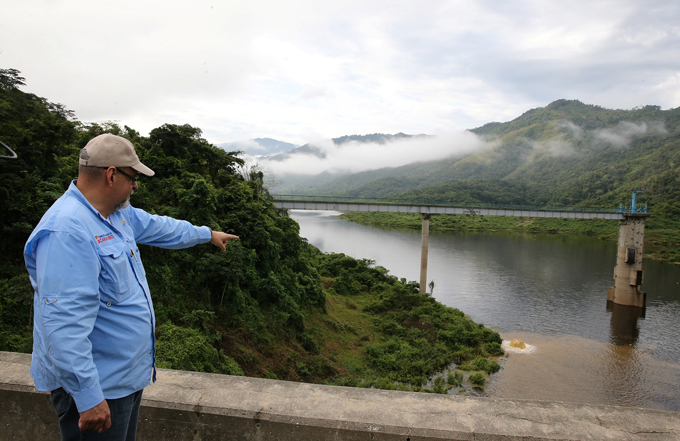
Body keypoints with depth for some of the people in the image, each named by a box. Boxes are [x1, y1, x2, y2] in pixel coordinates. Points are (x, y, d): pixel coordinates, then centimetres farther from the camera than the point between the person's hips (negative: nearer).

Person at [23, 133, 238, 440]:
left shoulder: (118, 213, 4)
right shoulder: (66, 232, -28)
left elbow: (159, 227, 23)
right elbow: (64, 324, -31)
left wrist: (207, 234, 34)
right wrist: (88, 397, -29)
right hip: (98, 388, -10)